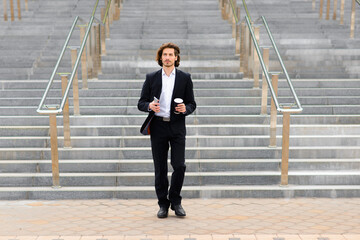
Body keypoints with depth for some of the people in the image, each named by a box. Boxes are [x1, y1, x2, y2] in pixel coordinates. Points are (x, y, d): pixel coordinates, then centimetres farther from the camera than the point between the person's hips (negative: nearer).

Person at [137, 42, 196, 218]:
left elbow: (192, 104, 8)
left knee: (179, 165, -7)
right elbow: (141, 103, 7)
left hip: (177, 126, 0)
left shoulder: (185, 78, 6)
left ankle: (175, 201, 12)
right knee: (160, 168, 3)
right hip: (158, 127, 1)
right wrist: (149, 106, -15)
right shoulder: (151, 78, 8)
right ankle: (163, 204, 15)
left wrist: (185, 109, -15)